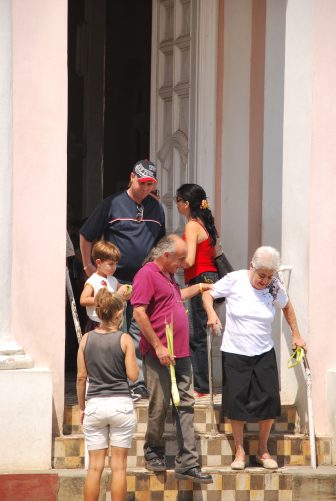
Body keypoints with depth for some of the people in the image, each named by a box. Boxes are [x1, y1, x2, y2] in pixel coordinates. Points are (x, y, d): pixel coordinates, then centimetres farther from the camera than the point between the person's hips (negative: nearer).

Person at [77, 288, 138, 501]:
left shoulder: (87, 339, 1)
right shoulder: (124, 339, -6)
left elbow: (81, 377, 3)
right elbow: (133, 375, -6)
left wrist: (82, 407, 13)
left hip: (95, 404, 2)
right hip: (121, 404, -2)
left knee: (95, 466, 5)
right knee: (119, 466, 3)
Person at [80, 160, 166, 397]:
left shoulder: (156, 208, 13)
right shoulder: (113, 204, 0)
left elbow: (161, 242, 27)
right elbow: (86, 236, 6)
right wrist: (88, 266, 3)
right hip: (116, 279, -3)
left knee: (140, 330, 0)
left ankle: (139, 380, 2)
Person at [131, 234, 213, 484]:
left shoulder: (167, 276, 20)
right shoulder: (147, 274, -10)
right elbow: (139, 313, -18)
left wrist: (200, 287, 39)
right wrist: (158, 346, -20)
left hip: (181, 353, 9)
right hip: (159, 355, -9)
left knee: (186, 405, 2)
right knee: (160, 406, -1)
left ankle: (187, 463, 0)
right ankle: (154, 454, 18)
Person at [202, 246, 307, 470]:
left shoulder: (275, 288, -3)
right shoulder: (234, 280, -10)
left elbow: (287, 306, 17)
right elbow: (208, 294, 2)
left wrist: (296, 335, 17)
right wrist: (211, 313, -17)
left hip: (264, 354, 2)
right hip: (234, 353, -2)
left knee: (269, 400, -3)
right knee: (237, 401, -2)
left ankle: (263, 450, 14)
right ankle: (240, 452, 11)